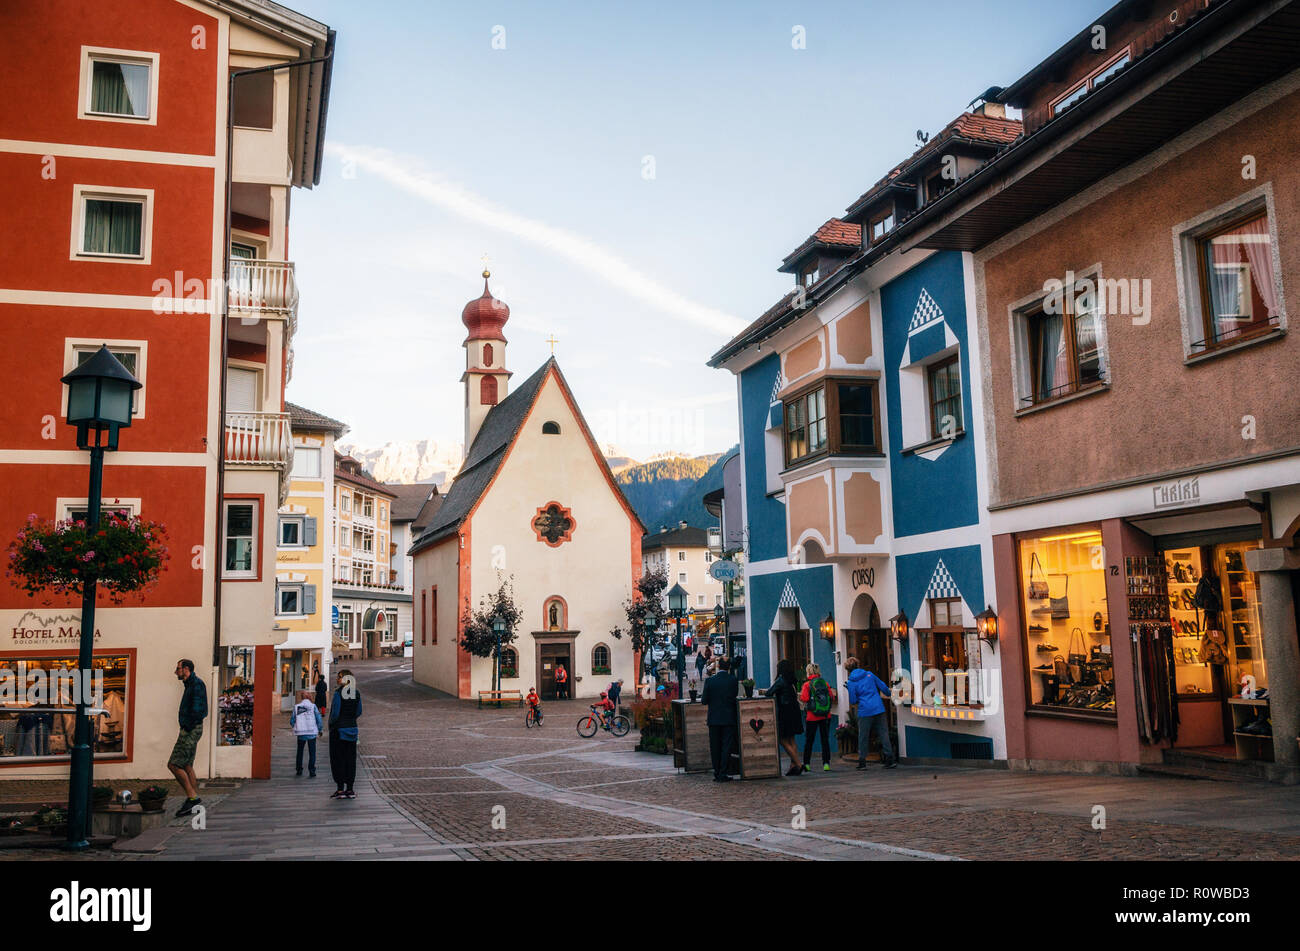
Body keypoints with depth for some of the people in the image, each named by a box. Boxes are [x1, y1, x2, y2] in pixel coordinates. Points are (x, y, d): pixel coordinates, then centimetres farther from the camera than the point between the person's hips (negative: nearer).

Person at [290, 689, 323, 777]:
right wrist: (320, 730, 11)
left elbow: (292, 721, 4)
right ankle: (312, 771, 0)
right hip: (312, 733, -2)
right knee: (312, 753, 6)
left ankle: (298, 770, 22)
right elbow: (318, 719, -5)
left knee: (300, 752, 18)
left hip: (300, 733, 2)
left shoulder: (296, 707, 1)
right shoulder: (313, 706, -4)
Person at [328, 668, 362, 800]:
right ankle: (350, 789, 10)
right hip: (352, 729, 5)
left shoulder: (339, 693, -13)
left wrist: (331, 723, 3)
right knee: (350, 759, 9)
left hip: (338, 730, -5)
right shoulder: (356, 693, 4)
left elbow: (335, 712, -14)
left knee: (337, 759, 3)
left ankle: (340, 789, 1)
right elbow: (358, 713, 8)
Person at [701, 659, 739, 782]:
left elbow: (704, 701, -4)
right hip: (729, 719, -1)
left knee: (715, 747, 10)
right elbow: (735, 697, 5)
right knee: (726, 746, 3)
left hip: (714, 719, 1)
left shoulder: (709, 681, -5)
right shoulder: (733, 680, -6)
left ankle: (717, 774, 13)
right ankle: (723, 774, 0)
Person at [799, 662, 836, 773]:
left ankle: (806, 764, 9)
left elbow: (804, 698, -14)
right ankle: (826, 763, 2)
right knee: (825, 740, 7)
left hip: (812, 717, -3)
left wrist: (800, 695, 6)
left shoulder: (807, 684, -6)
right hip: (826, 716, 3)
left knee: (808, 740, 7)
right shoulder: (825, 683, 3)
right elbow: (832, 697, 1)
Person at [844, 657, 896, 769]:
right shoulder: (869, 674, 6)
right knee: (884, 734, 7)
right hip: (879, 709, 2)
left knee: (863, 738, 9)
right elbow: (883, 687, 11)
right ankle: (890, 759, 4)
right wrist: (889, 694, 30)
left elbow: (853, 700, -3)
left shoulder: (851, 682, -3)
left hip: (864, 712, -2)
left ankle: (862, 762, 11)